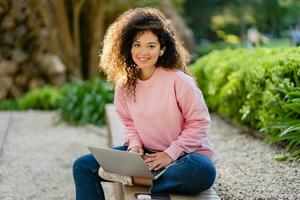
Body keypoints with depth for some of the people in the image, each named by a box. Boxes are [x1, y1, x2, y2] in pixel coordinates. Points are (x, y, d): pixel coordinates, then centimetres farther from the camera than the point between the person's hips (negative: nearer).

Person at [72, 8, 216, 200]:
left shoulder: (178, 80, -17)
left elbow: (199, 123, -12)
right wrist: (135, 144, -6)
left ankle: (132, 178, -25)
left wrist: (171, 153, -18)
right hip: (145, 154, 4)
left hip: (184, 155, -4)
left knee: (204, 171, -40)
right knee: (83, 165, -6)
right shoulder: (124, 86, 0)